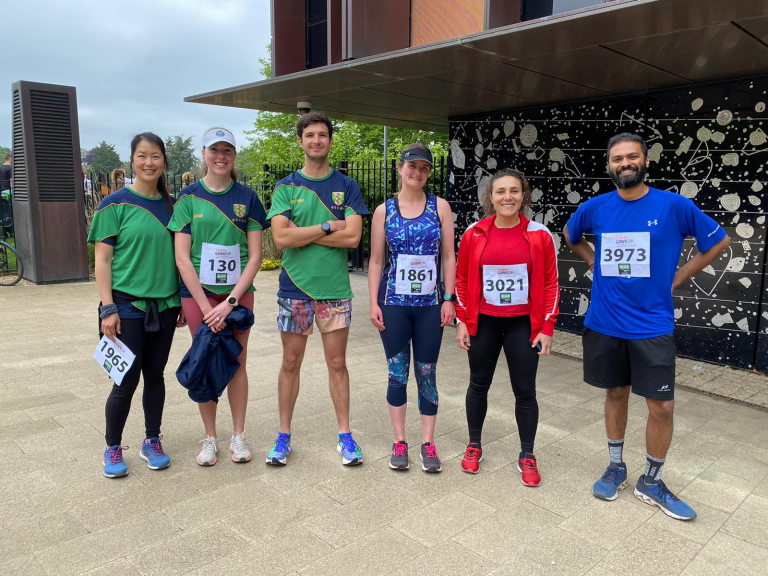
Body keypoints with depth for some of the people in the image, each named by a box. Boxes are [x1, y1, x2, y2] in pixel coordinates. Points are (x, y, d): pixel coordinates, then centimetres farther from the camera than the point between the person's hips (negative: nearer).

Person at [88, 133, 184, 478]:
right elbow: (102, 259, -6)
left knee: (155, 375, 12)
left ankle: (152, 442, 28)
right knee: (126, 381, 0)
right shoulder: (115, 204, -5)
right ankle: (112, 449, 22)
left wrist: (182, 301, 9)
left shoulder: (171, 205, 7)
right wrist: (108, 308, -12)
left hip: (164, 305, 4)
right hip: (127, 305, -4)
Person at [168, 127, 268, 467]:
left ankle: (238, 436, 23)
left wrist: (230, 302, -12)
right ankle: (210, 438, 23)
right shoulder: (189, 197, -1)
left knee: (237, 363, 7)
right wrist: (206, 307, -12)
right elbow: (182, 258, -5)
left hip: (238, 293, 1)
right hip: (197, 294, 0)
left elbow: (255, 256, -3)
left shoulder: (246, 197, 1)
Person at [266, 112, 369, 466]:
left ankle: (345, 435, 20)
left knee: (337, 363, 7)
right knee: (291, 363, 9)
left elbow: (353, 237, -10)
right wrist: (327, 227, -12)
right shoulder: (286, 187, 3)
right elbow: (281, 237, -11)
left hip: (335, 289, 0)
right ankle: (284, 436, 23)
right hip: (294, 288, 0)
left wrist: (303, 233, -11)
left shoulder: (346, 187, 3)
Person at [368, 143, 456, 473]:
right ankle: (399, 442, 20)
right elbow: (376, 261, 4)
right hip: (394, 303, 0)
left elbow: (448, 256, 3)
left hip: (430, 304, 0)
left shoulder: (440, 207, 4)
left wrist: (449, 298, -3)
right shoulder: (384, 211, 4)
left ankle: (428, 443, 18)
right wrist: (374, 303, -2)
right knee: (398, 374, 6)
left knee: (426, 375, 6)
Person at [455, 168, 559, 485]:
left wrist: (547, 328, -4)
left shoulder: (539, 235, -6)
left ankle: (527, 456, 24)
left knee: (525, 390, 5)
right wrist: (462, 322, 1)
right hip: (483, 323, 1)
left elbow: (550, 284, -2)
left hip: (523, 324, -1)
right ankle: (474, 446, 33)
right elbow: (462, 280, 3)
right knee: (479, 385, 13)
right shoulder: (474, 234, -3)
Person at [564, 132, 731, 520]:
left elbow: (719, 241, 5)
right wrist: (595, 262, 6)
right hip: (604, 323, 2)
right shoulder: (595, 208, -1)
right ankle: (616, 467, 32)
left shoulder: (674, 206, -7)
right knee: (616, 393, 15)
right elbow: (570, 235, 21)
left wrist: (677, 279, 0)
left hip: (652, 326, -2)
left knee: (662, 406, 0)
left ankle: (651, 482, 21)